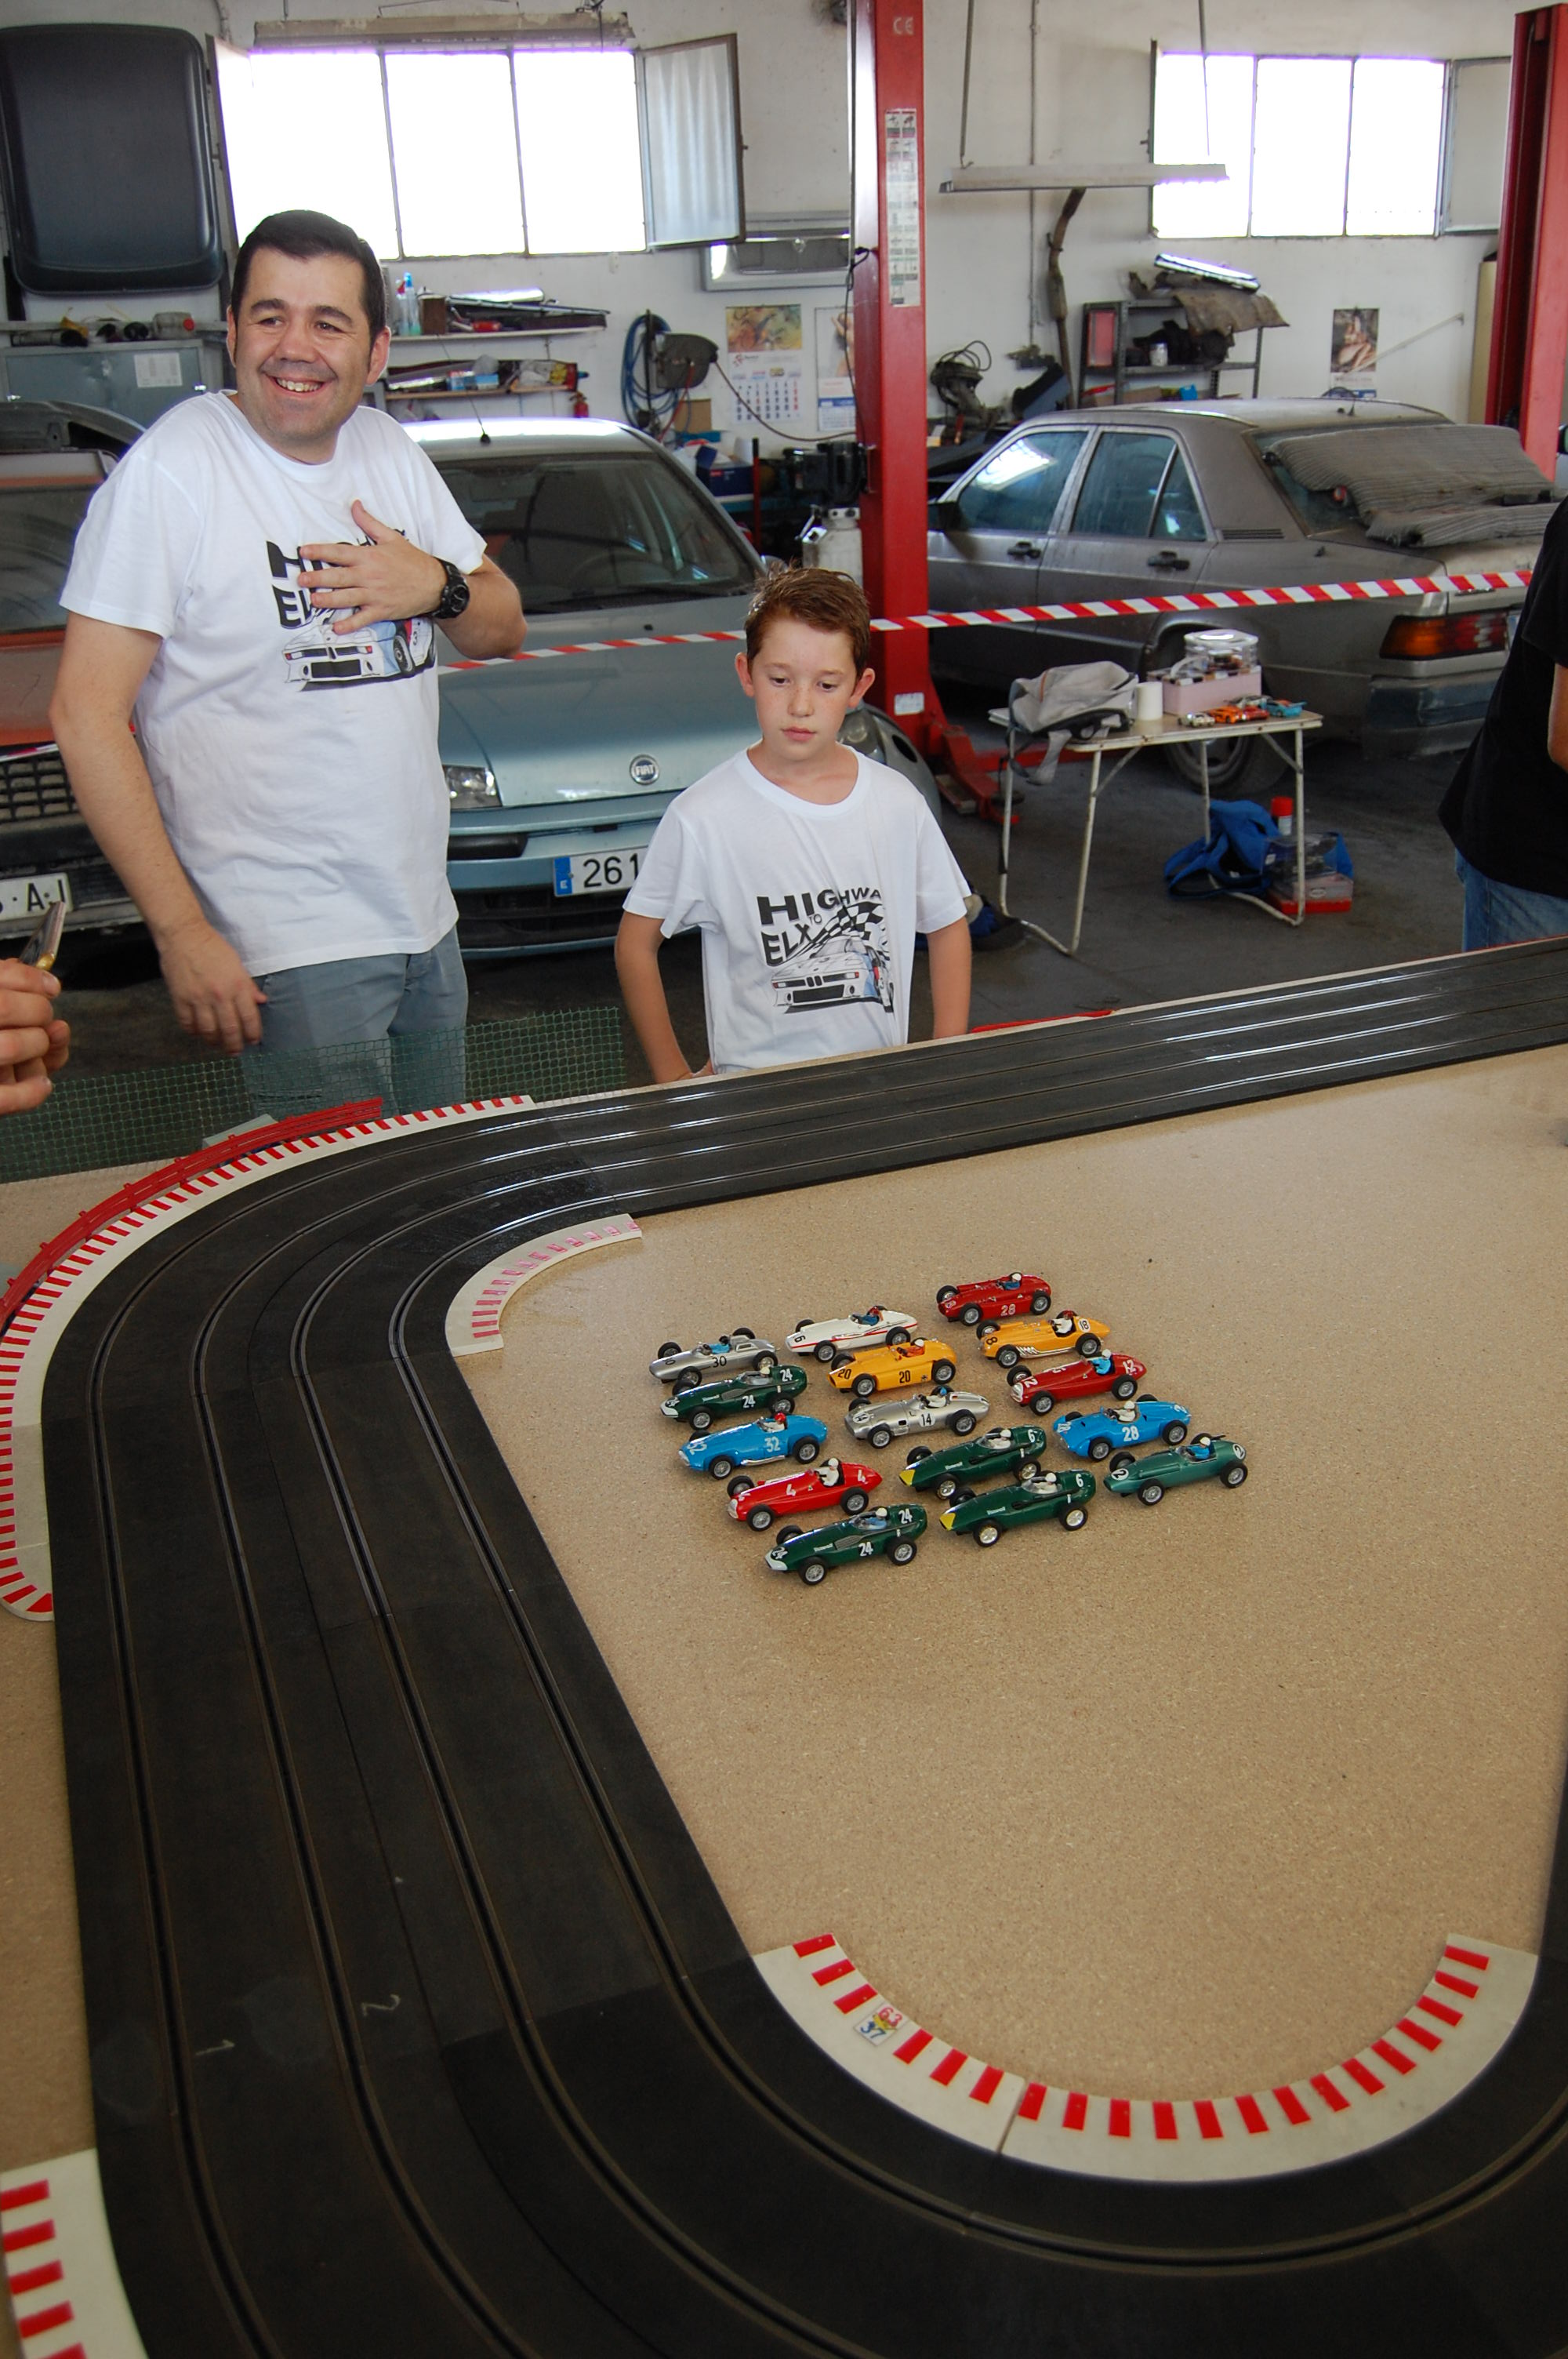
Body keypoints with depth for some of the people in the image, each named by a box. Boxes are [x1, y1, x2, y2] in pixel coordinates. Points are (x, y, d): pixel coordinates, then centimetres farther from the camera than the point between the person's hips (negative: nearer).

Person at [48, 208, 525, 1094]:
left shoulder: (391, 450, 9)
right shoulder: (171, 471, -12)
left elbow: (505, 628, 17)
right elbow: (88, 714, -15)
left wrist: (438, 586, -8)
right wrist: (181, 930, -20)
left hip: (426, 919, 7)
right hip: (285, 952, -7)